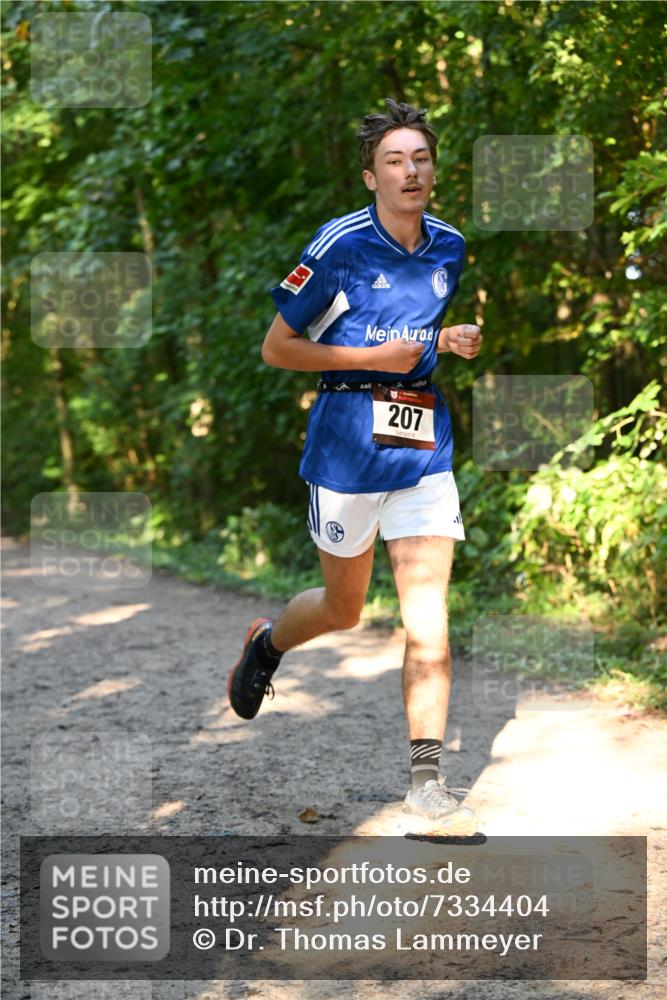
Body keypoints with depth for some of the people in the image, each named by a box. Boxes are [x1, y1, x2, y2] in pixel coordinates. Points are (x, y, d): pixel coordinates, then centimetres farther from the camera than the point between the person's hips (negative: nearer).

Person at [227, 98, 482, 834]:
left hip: (425, 443, 4)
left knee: (427, 614, -8)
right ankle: (266, 643, 45)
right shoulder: (340, 246, -9)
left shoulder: (449, 248, 8)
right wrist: (374, 356, -15)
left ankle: (426, 781, -6)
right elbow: (276, 347, -6)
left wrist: (451, 341, 2)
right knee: (344, 610, 11)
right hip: (348, 441, -3)